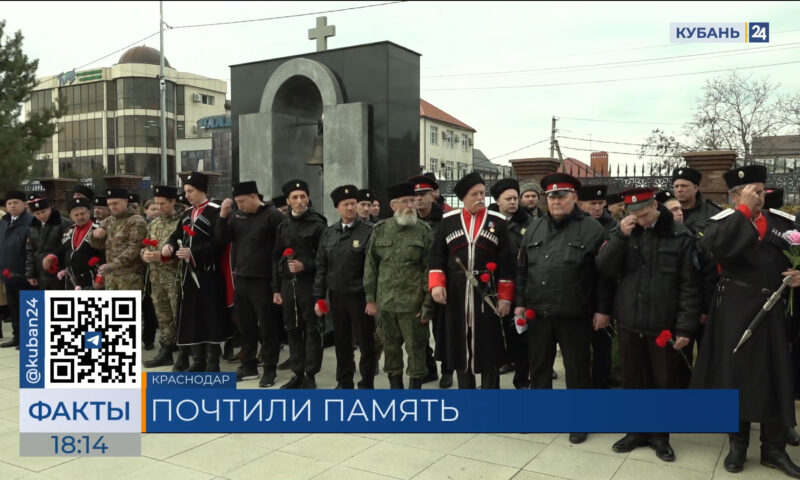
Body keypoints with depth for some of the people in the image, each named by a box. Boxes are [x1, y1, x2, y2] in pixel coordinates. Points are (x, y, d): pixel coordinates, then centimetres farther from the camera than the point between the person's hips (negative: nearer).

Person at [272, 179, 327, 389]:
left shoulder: (317, 224, -3)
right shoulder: (283, 226, 12)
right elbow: (276, 259, 14)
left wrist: (305, 266, -19)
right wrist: (276, 288, 10)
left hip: (309, 283, -5)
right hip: (288, 283, 5)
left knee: (312, 330, 0)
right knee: (293, 330, 9)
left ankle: (310, 375, 9)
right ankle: (298, 373, 20)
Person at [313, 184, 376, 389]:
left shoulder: (369, 231, -8)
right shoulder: (329, 233, 7)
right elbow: (321, 267, 9)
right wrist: (319, 297, 6)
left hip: (360, 296, -4)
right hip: (337, 295, 4)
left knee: (366, 342, 6)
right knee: (341, 342, 14)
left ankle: (367, 384, 20)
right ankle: (344, 382, 29)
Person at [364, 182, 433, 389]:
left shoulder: (424, 231, -1)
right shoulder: (380, 229, 6)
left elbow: (430, 269, -3)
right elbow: (370, 265, 8)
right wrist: (370, 299, 4)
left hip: (413, 304, -3)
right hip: (385, 302, 3)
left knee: (416, 349, 3)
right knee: (390, 348, 12)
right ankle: (395, 387, 27)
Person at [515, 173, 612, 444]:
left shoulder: (591, 228, -5)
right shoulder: (535, 228, 9)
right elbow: (522, 268, 11)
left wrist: (602, 309, -10)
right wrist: (520, 303, 6)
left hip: (575, 315, -4)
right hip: (538, 313, 4)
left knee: (577, 370, 8)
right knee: (538, 366, 16)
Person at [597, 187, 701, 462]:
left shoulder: (681, 236, -6)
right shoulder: (623, 233, 4)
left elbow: (690, 286, -6)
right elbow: (604, 269, -5)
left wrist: (685, 327, -10)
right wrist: (620, 236, -16)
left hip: (664, 325, -3)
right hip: (629, 322, 3)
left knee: (665, 382, 9)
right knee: (632, 380, 13)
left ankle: (660, 434, 27)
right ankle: (636, 430, 30)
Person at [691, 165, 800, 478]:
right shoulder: (723, 222, -4)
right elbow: (718, 248, -26)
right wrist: (744, 210, -21)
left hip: (771, 309, 4)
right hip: (735, 309, -3)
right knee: (735, 373, 5)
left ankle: (774, 448, 22)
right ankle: (738, 445, 20)